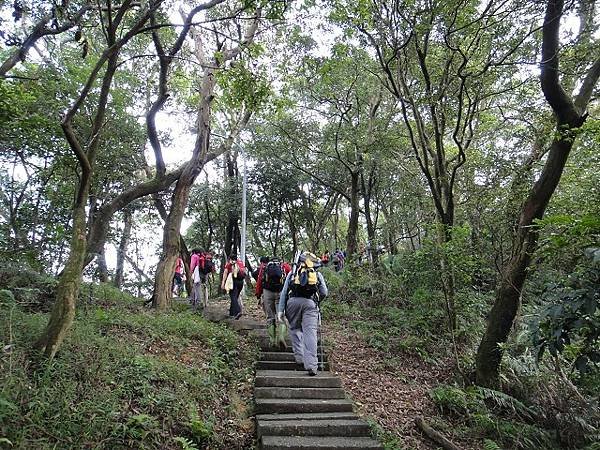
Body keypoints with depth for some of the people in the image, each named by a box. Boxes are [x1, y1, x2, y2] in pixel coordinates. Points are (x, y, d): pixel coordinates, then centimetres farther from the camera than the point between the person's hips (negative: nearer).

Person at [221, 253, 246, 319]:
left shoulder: (229, 264, 4)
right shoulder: (241, 262, 16)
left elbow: (225, 273, -2)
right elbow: (245, 272, 14)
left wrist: (223, 283, -4)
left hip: (233, 281, -5)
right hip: (241, 282, 5)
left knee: (233, 298, -5)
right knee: (235, 297, 16)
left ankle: (238, 312, -23)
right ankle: (232, 313, 22)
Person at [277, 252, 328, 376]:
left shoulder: (292, 272, 22)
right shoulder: (317, 275, 21)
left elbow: (284, 292, 14)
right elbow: (324, 293, 15)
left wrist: (280, 310, 12)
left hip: (293, 301, 1)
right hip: (310, 303, -1)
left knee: (295, 329, 20)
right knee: (310, 333, -4)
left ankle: (299, 357, 18)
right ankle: (311, 365, -11)